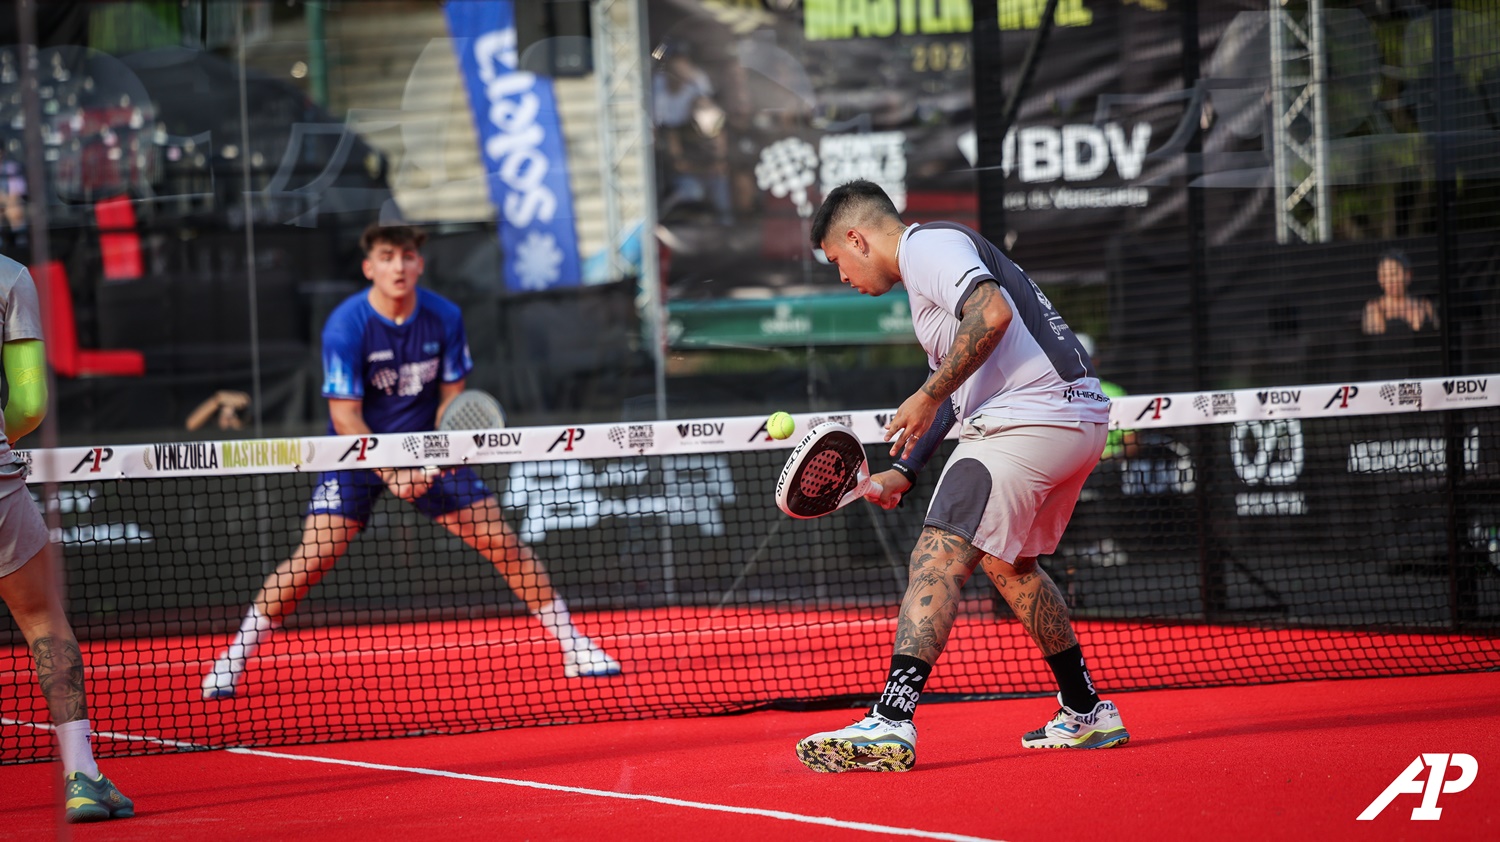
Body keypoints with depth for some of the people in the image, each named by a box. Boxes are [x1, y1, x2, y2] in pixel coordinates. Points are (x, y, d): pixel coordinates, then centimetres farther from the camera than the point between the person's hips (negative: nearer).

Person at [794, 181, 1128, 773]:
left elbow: (992, 313, -24)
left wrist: (928, 396, -17)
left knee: (938, 559, -16)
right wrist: (902, 474, 26)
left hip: (1028, 420, -11)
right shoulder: (941, 253, 28)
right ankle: (1087, 714, 31)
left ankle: (890, 724, -27)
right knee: (1008, 562, 26)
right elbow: (958, 396, 31)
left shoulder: (928, 246, -4)